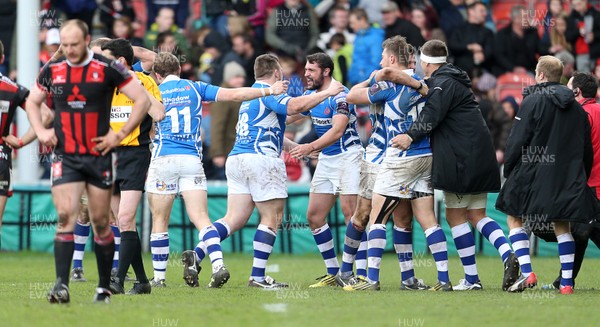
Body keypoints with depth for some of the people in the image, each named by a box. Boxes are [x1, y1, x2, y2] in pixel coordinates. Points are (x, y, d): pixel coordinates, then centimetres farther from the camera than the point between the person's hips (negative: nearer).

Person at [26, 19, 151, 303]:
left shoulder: (107, 69, -6)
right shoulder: (52, 71, 4)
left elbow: (142, 100, -4)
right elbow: (32, 101, 22)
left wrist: (119, 135, -7)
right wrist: (41, 131, 6)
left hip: (98, 156, -1)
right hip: (65, 157, 2)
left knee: (100, 222, 5)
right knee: (65, 217, -12)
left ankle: (104, 287, 17)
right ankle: (61, 286, -17)